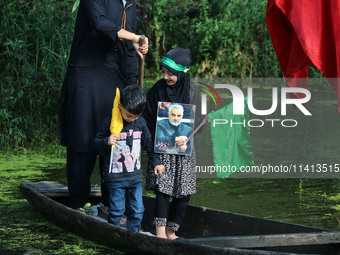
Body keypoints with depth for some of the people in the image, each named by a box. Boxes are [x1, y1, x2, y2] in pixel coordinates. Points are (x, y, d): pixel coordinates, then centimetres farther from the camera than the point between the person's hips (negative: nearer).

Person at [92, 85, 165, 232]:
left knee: (137, 210, 6)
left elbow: (148, 144, 17)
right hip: (115, 177, -4)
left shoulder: (140, 122, 3)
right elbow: (96, 144, -4)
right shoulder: (110, 123, -9)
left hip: (135, 176, 4)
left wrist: (156, 162, 15)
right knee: (116, 211, -1)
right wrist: (106, 142, -24)